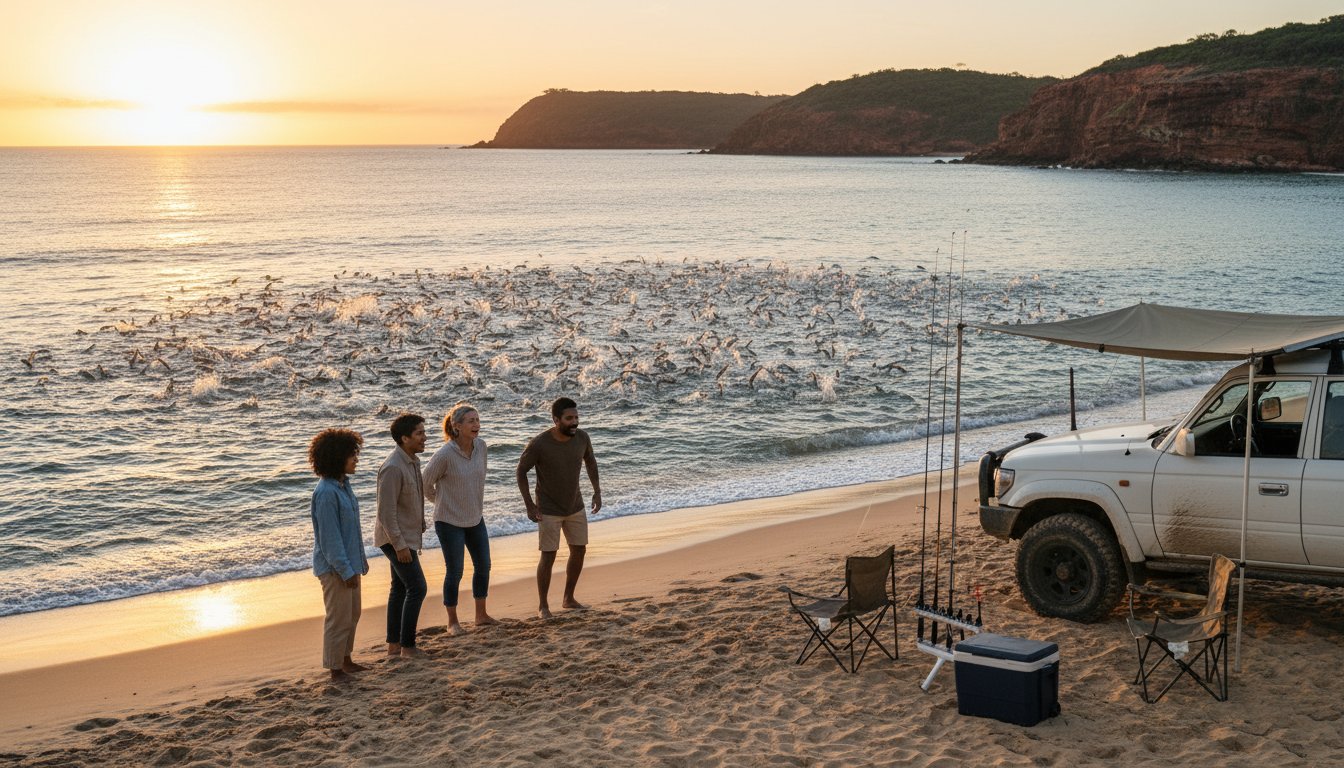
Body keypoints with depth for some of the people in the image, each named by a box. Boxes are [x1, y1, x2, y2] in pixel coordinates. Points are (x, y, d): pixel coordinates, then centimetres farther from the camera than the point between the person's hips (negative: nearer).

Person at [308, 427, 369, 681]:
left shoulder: (343, 485, 6)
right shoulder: (326, 493, -23)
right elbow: (330, 537, -23)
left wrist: (361, 558, 18)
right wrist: (345, 570, -21)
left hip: (349, 562, 10)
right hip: (334, 567, -10)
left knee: (352, 613, 20)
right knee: (339, 618, 2)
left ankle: (345, 659, 35)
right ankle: (335, 668, 16)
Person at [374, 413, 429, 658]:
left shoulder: (412, 461, 6)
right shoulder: (393, 468, -24)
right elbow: (386, 511, -25)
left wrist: (419, 530, 19)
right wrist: (399, 545, -24)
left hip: (407, 535, 10)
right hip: (396, 538, -10)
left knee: (400, 588, 13)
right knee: (417, 588, -9)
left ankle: (394, 645, 19)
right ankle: (407, 646, -2)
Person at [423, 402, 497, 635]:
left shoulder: (481, 446, -6)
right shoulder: (445, 455, -23)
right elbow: (425, 484, -9)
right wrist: (443, 503, 3)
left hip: (475, 518, 6)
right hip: (450, 521, -6)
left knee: (483, 566, 13)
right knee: (455, 571, 1)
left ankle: (481, 615, 29)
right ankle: (452, 622, 17)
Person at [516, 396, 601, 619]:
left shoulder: (582, 437, -12)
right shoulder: (538, 444, -26)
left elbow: (590, 461, 8)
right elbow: (521, 472, -13)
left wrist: (597, 491, 4)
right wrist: (529, 506, -14)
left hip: (575, 506, 5)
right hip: (549, 510, -5)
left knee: (579, 551, 10)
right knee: (548, 557, -3)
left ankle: (569, 598, 27)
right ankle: (543, 605, 13)